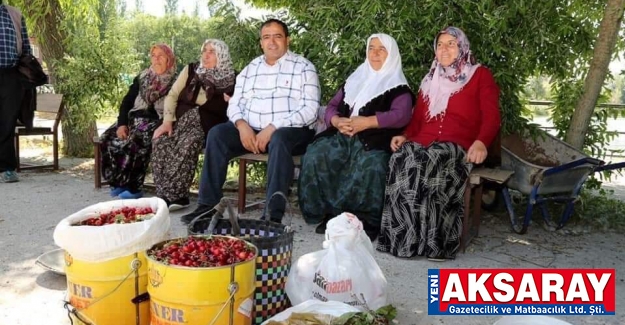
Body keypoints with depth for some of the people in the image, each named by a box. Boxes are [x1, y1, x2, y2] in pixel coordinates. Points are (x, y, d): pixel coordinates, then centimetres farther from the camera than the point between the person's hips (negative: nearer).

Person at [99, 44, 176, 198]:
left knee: (136, 142, -34)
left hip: (157, 122, -5)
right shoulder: (142, 78, 15)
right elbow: (127, 101, 11)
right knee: (107, 138, -17)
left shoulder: (176, 81, 1)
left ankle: (133, 187, -23)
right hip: (135, 119, 6)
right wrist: (122, 124, -5)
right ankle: (118, 182, -6)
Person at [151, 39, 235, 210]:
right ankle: (174, 196, -26)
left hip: (207, 125, -3)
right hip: (181, 120, 3)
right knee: (161, 142, -27)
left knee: (188, 144, -34)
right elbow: (172, 96, 5)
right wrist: (168, 121, -7)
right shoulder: (191, 70, 12)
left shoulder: (230, 79, 3)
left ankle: (171, 195, -30)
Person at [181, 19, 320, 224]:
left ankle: (274, 214, -38)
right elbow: (235, 103, 12)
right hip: (251, 130, 5)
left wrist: (272, 128, -21)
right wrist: (242, 125, -12)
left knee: (279, 139, -37)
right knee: (217, 134, -17)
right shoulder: (250, 69, 16)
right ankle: (209, 204, -15)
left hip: (291, 131, -4)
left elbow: (309, 110, -11)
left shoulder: (304, 68, 0)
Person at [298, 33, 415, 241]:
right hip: (342, 136, 5)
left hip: (376, 140, -4)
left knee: (371, 165, -38)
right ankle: (327, 213, -18)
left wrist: (366, 122, -17)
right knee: (315, 155, -25)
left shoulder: (398, 87, 10)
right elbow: (332, 106, 20)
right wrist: (337, 121, -4)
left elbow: (401, 115, -8)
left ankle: (367, 220, -23)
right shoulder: (355, 80, 26)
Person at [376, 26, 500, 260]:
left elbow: (491, 117, -1)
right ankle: (402, 237, -29)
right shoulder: (430, 79, 27)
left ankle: (434, 241, -31)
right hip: (423, 142, 4)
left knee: (431, 164, -38)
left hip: (458, 146, -4)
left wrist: (481, 142, -22)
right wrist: (405, 136, 3)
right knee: (400, 160, -31)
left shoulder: (480, 76, 11)